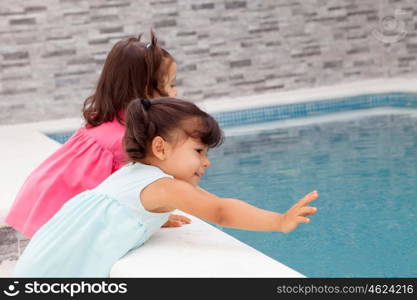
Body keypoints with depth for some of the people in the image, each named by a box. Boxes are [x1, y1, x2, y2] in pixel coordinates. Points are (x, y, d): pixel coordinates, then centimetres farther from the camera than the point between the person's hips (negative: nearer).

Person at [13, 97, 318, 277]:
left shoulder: (133, 171, 13)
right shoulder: (163, 187, -14)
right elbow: (221, 211, -24)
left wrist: (159, 217, 21)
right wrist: (280, 222, -27)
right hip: (64, 270, -9)